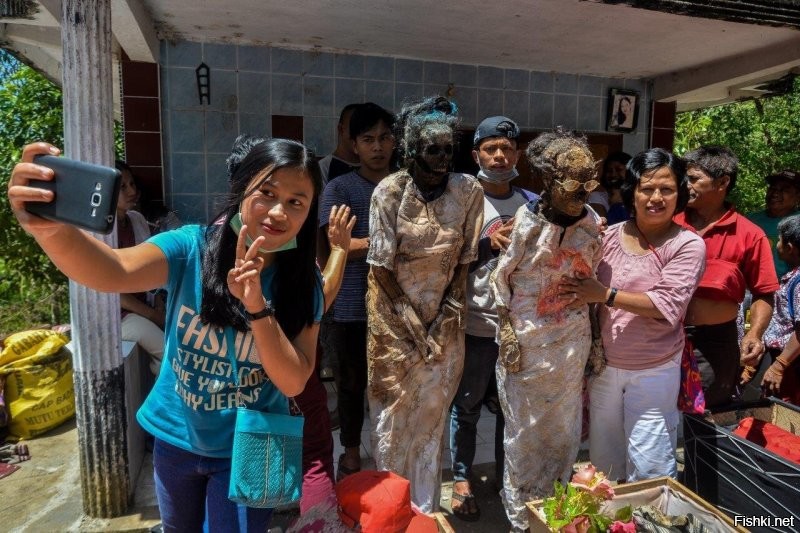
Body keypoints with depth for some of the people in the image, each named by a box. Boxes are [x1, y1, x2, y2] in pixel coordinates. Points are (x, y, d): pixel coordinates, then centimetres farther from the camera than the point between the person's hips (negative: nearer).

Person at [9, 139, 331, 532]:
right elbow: (115, 272, -37)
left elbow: (293, 382, -21)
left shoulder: (304, 283, -17)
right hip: (176, 439, 2)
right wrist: (49, 227, -57)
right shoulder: (190, 248, -18)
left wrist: (257, 307, -34)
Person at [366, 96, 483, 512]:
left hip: (444, 318, 2)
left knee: (433, 413, 13)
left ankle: (425, 509, 33)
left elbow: (464, 260, -2)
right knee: (394, 413, 11)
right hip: (395, 317, -2)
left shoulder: (468, 190, -6)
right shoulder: (389, 191, -13)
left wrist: (444, 319, -6)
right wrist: (412, 323, -10)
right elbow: (381, 266, -10)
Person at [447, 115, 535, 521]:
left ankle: (506, 474, 37)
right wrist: (489, 244, -21)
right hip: (476, 323, -3)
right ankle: (461, 478, 29)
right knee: (467, 407, 10)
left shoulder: (533, 203, 5)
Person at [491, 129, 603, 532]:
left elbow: (593, 279, 8)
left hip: (571, 340, 4)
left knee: (564, 425, 16)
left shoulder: (592, 223, -2)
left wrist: (594, 338, 10)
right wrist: (507, 331, -9)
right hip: (526, 336, -3)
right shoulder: (527, 219, -14)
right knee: (525, 426, 10)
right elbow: (503, 277, -7)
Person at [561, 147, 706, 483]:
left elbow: (667, 306, -21)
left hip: (654, 370, -4)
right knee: (603, 456, 20)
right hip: (604, 363, 4)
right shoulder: (610, 235, -1)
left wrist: (606, 294, -24)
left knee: (649, 465, 5)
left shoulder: (688, 245, -11)